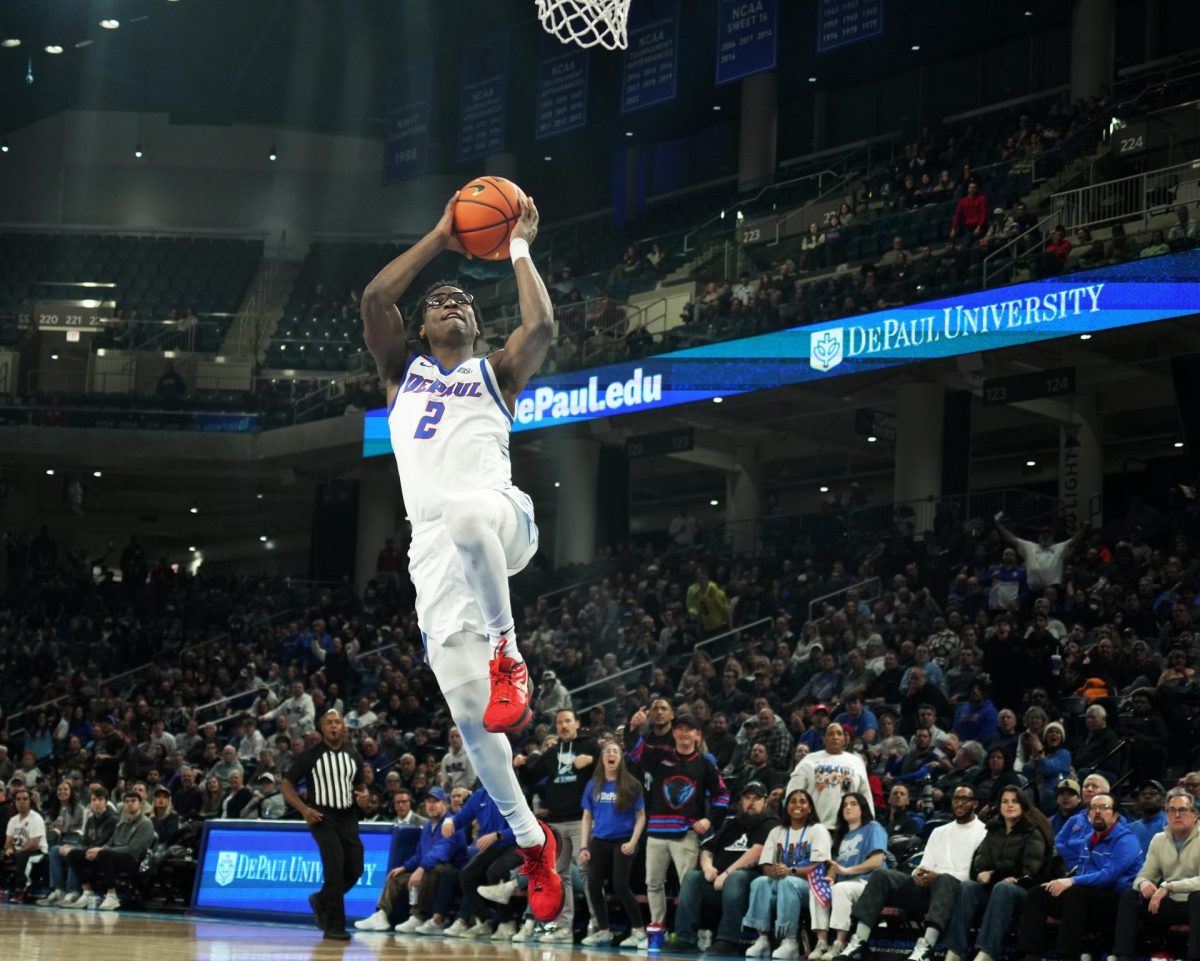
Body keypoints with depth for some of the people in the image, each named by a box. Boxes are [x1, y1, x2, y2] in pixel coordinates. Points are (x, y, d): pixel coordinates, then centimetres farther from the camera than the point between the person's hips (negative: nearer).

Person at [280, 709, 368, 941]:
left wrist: (363, 794, -3)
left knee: (355, 870, 0)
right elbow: (287, 785, -2)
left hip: (347, 817, 5)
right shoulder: (310, 755, -5)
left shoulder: (353, 755, 9)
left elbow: (361, 785, 22)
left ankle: (320, 900, 27)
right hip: (322, 817, -5)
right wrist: (304, 809, -16)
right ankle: (334, 927, -10)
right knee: (335, 866, -18)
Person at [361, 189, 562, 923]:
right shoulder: (402, 371, 26)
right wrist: (440, 239, 13)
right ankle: (531, 840, 9)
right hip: (433, 542, 3)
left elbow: (542, 326, 1)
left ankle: (508, 656, -23)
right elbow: (374, 298, 10)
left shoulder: (496, 374, 21)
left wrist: (519, 248, 12)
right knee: (466, 708, -6)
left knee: (469, 515, -43)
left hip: (501, 515, -3)